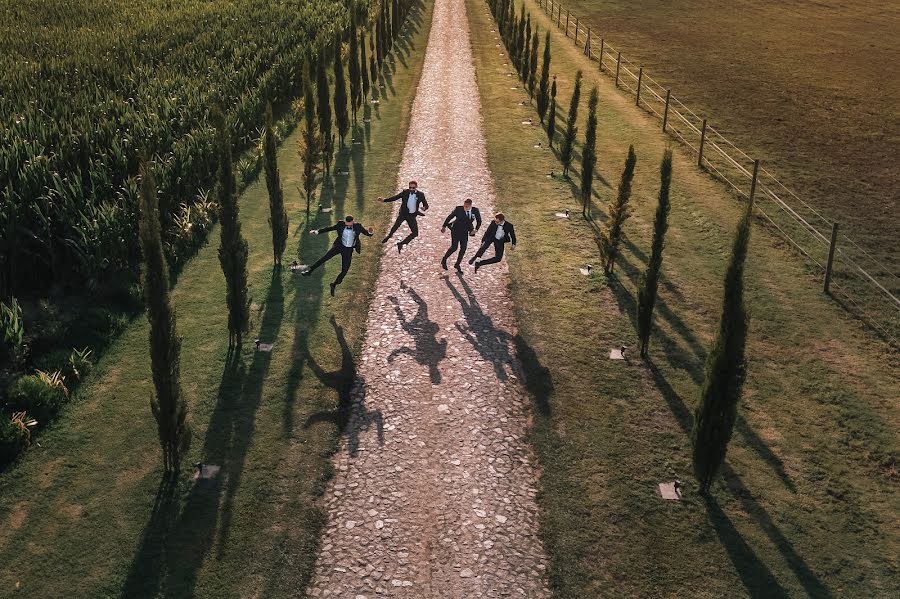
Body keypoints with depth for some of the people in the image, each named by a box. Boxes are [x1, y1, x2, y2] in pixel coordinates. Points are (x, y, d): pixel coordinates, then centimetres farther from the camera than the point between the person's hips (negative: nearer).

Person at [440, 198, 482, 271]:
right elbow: (450, 217, -3)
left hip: (465, 232, 4)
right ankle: (444, 260, 11)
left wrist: (476, 229, -2)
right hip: (456, 231, -4)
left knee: (463, 249, 3)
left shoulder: (475, 210, -6)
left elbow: (479, 221, 9)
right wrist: (444, 226, 1)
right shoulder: (458, 209, -14)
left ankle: (457, 264, 19)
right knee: (454, 247, -11)